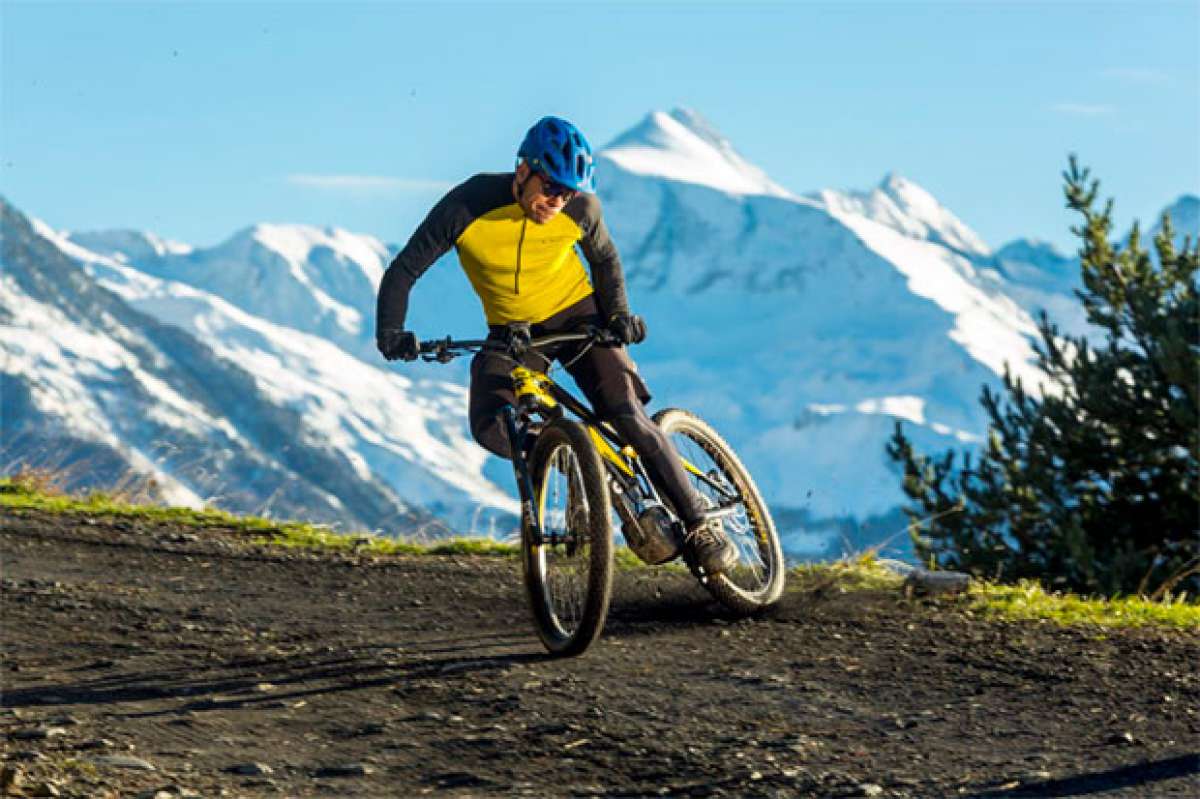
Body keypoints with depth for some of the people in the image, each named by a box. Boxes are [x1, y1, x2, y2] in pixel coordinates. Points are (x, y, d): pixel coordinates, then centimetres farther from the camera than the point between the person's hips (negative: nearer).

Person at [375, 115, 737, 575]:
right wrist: (390, 334, -33)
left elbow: (604, 258, 4)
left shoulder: (581, 208, -18)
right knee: (491, 429, -23)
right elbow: (404, 270, -19)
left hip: (576, 313, 0)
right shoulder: (467, 207, -24)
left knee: (628, 416, -17)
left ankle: (700, 525, -7)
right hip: (510, 330, 1)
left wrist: (618, 314, -11)